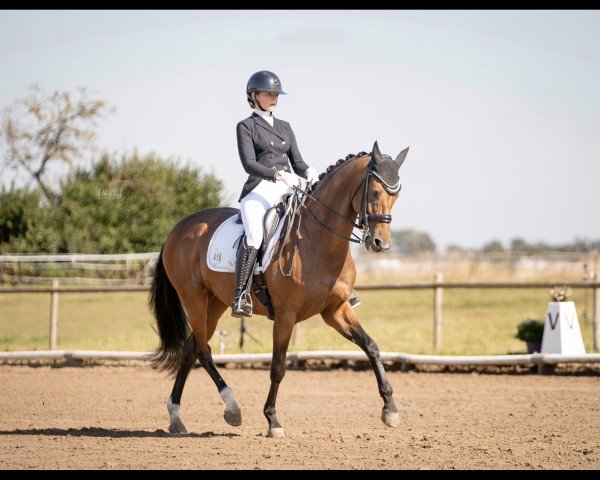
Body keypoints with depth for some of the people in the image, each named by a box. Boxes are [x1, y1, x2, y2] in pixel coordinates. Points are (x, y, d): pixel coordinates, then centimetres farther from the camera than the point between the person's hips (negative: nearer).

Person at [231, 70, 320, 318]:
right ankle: (239, 296, -31)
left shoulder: (285, 127, 22)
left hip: (287, 191, 6)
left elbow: (297, 161, 17)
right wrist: (278, 174, -24)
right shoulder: (246, 126, 4)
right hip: (259, 191, -6)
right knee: (253, 236, -32)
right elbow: (249, 163, -8)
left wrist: (308, 172, -7)